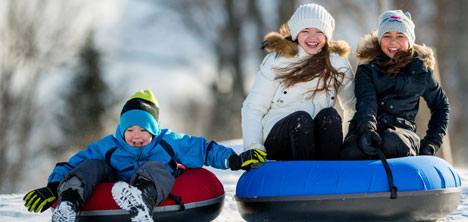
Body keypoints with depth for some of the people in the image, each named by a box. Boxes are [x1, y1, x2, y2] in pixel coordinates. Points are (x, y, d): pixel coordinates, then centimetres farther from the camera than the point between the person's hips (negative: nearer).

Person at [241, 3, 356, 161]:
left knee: (330, 115, -28)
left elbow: (353, 107, 24)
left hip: (317, 141, 2)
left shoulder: (338, 64, 13)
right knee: (301, 118, -32)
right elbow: (253, 108, 2)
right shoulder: (276, 61, 7)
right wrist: (253, 147, -14)